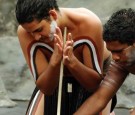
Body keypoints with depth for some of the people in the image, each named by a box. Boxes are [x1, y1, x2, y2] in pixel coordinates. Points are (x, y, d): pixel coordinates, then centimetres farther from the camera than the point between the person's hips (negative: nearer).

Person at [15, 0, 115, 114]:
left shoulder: (89, 24, -35)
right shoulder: (25, 31, -30)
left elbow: (95, 83, -28)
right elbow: (45, 88, -26)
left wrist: (72, 61, -48)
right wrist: (54, 61, -47)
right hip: (52, 81, 2)